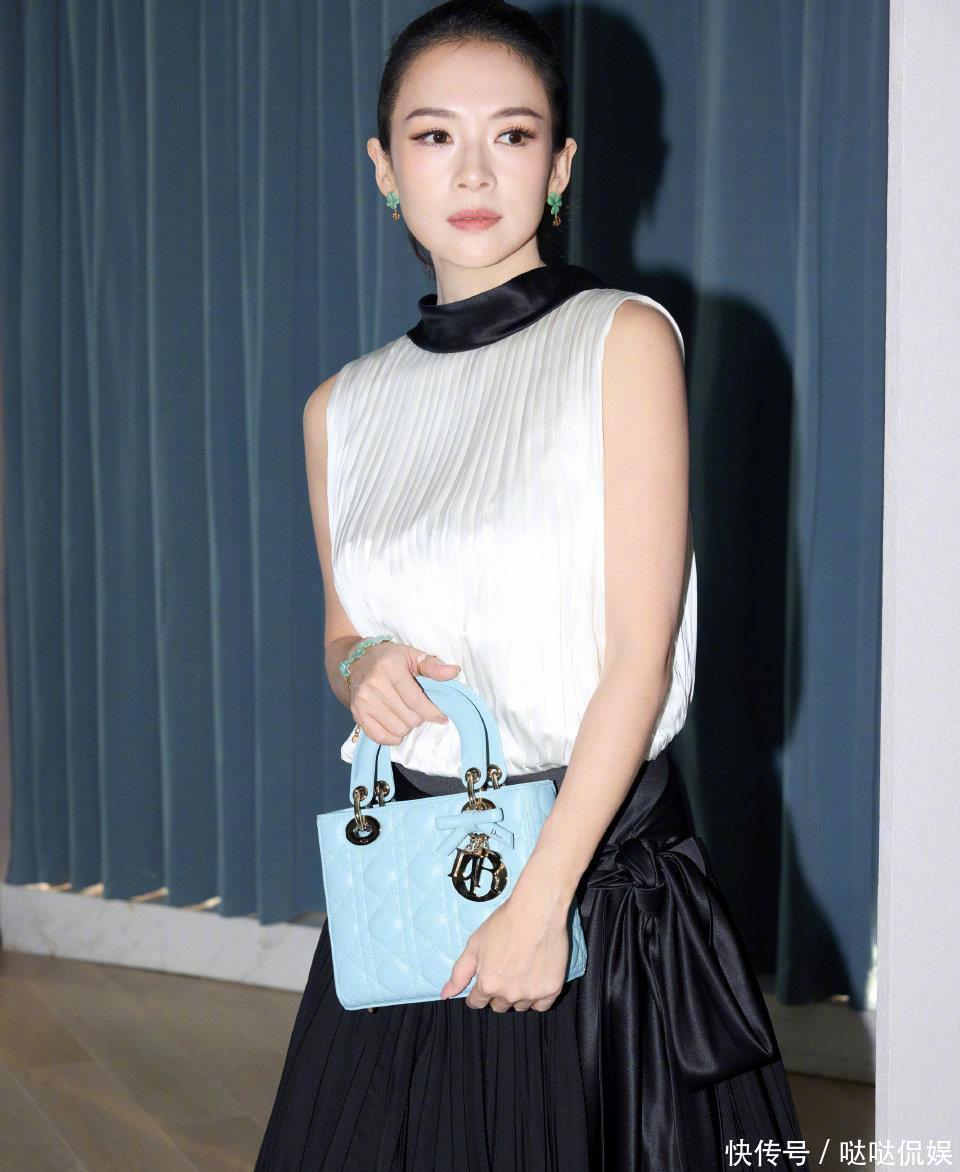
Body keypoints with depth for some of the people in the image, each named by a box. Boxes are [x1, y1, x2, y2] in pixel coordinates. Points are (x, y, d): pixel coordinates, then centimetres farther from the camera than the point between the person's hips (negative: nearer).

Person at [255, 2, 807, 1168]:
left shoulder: (624, 341, -6)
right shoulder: (343, 407, 7)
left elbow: (640, 651, -11)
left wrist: (543, 895, -16)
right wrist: (359, 668, -6)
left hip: (597, 857, -4)